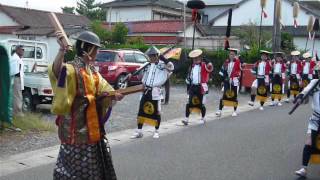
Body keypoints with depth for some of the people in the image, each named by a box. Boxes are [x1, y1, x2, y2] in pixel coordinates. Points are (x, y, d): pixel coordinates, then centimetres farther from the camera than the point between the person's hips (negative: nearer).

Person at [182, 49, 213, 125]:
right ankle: (186, 119, 2)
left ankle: (203, 118, 24)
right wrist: (188, 87, 18)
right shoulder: (192, 67, 13)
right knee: (189, 103, -3)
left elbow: (209, 69, -26)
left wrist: (209, 65, -49)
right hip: (193, 87, 4)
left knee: (202, 104, 6)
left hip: (201, 87, -4)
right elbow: (189, 77, 19)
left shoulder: (204, 66, -4)